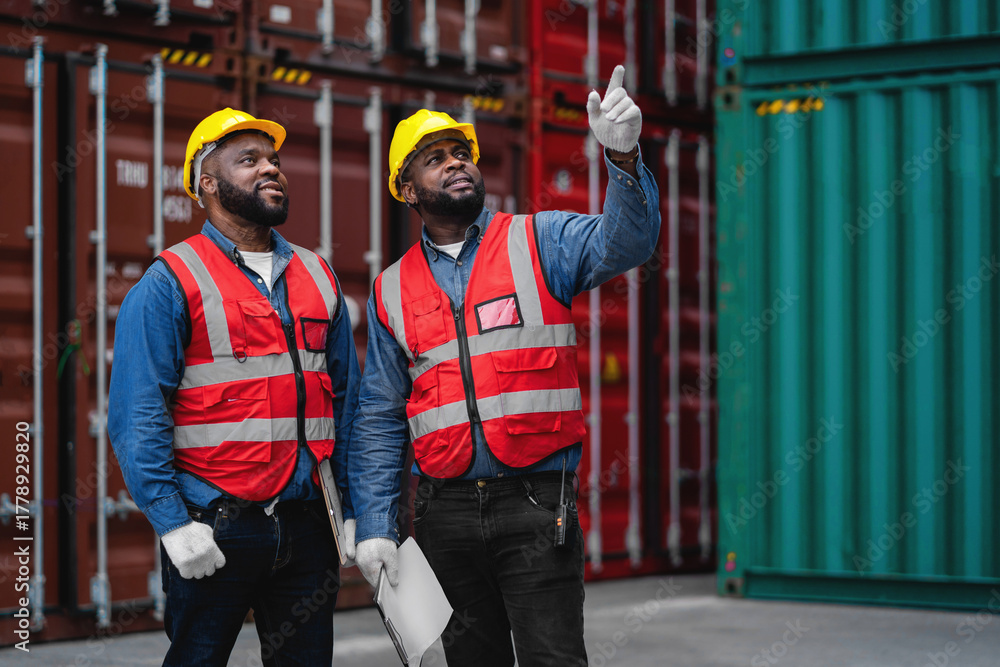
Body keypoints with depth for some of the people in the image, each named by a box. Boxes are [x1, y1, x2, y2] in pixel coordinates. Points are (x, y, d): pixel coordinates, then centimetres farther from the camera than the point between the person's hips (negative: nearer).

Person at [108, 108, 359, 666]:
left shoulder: (318, 278, 15)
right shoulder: (172, 282, -3)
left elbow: (347, 400, 18)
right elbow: (137, 418, -9)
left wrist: (355, 508, 11)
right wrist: (172, 523, -16)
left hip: (306, 525, 5)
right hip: (215, 529, -5)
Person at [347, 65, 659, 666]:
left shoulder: (539, 242, 3)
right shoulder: (392, 293, 11)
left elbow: (624, 243, -16)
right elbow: (380, 421, 12)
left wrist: (623, 154, -34)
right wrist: (374, 527, 4)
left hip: (536, 504, -3)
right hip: (446, 513, 3)